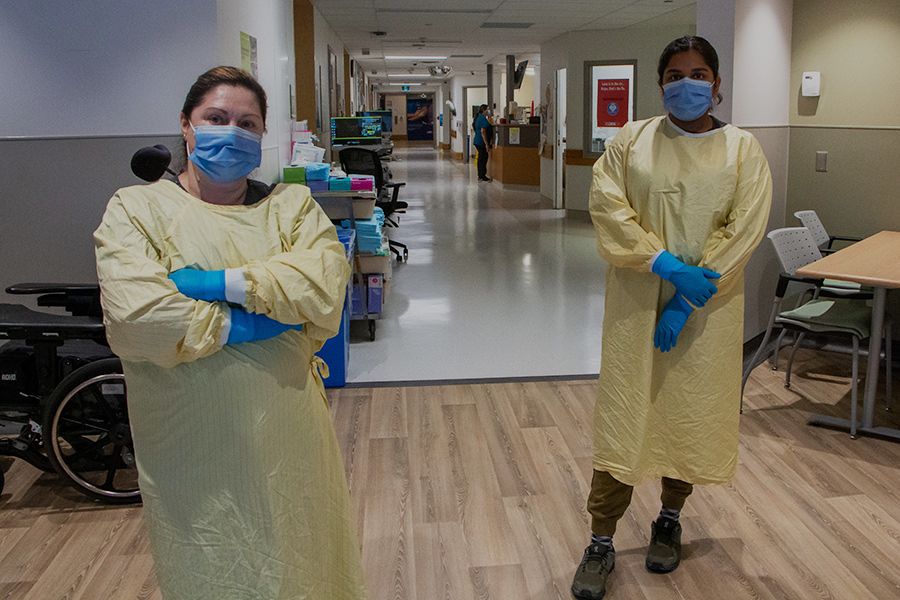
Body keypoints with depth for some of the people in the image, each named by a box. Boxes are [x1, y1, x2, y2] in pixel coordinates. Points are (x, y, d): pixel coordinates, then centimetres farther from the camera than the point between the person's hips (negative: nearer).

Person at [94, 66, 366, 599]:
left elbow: (326, 282, -13)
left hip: (286, 433, 2)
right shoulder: (137, 207, -1)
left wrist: (223, 283, -19)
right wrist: (241, 325, -14)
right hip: (191, 444, -2)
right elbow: (133, 315, -17)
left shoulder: (292, 205, 6)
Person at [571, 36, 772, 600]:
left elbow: (744, 229, -7)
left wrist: (686, 302, -13)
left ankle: (670, 519, 32)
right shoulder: (632, 140, 3)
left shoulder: (743, 149, 1)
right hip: (637, 300, 0)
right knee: (623, 414, -1)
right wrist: (665, 263, -18)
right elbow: (607, 205, -7)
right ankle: (601, 542, 8)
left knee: (693, 412, 10)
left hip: (707, 305, 1)